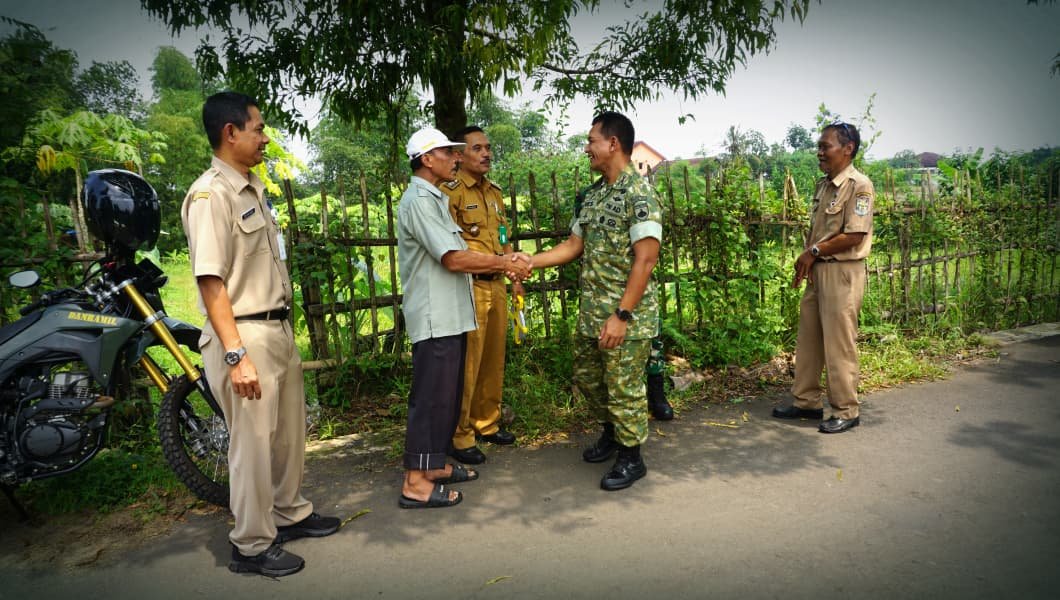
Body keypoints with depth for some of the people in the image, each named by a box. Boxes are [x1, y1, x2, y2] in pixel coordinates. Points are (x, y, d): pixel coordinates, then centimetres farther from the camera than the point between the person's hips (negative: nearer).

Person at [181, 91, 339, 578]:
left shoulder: (253, 188, 13)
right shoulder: (210, 194, -15)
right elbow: (211, 281, -21)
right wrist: (235, 354, -24)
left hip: (278, 328, 9)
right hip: (242, 334, -9)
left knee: (289, 431, 19)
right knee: (253, 442, 2)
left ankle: (289, 514, 37)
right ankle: (251, 546, 20)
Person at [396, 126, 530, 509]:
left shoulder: (434, 200, 18)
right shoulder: (419, 201, -14)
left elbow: (458, 255, 15)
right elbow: (454, 259, -21)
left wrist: (505, 262, 3)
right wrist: (504, 263, -11)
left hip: (450, 316, 10)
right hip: (435, 318, -10)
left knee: (447, 395, 16)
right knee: (431, 398, -5)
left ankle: (435, 465, 27)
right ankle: (415, 483, 5)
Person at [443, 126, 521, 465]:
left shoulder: (495, 192, 17)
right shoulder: (450, 191, -8)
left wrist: (514, 277, 17)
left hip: (496, 285, 8)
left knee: (494, 359, 14)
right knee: (466, 363, -3)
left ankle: (487, 424, 29)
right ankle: (460, 436, 10)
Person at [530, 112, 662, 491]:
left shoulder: (639, 193, -15)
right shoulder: (593, 194, 12)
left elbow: (645, 260, -20)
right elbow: (573, 246, 16)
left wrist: (622, 316, -23)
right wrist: (529, 262, 6)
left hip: (627, 317, -8)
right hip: (591, 313, 9)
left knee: (624, 388, 4)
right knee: (587, 377, 20)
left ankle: (631, 456, 24)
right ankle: (611, 433, 43)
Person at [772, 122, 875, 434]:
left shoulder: (859, 185, -12)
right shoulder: (822, 185, 14)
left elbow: (854, 236, -19)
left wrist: (814, 251, -10)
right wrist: (806, 258, 2)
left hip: (843, 273, -9)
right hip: (817, 271, 9)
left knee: (839, 345, -1)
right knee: (808, 340, 13)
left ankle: (846, 411, 12)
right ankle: (806, 402, 25)